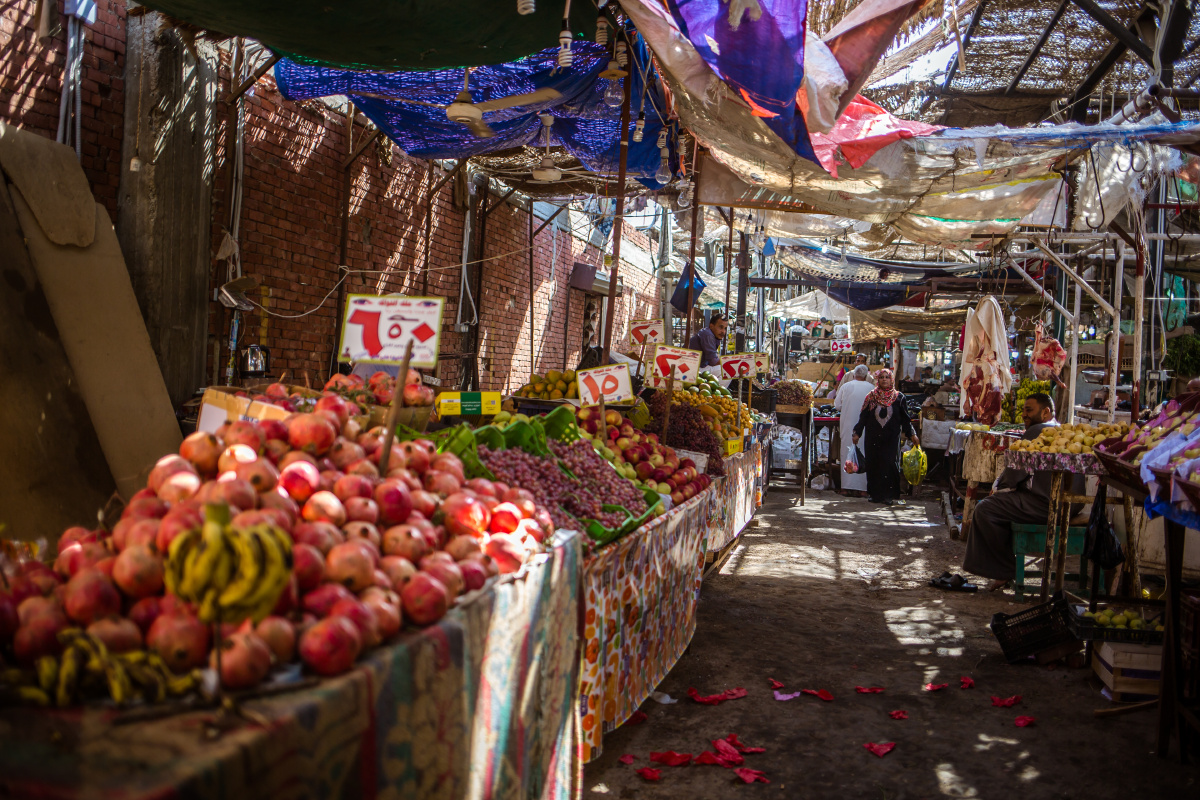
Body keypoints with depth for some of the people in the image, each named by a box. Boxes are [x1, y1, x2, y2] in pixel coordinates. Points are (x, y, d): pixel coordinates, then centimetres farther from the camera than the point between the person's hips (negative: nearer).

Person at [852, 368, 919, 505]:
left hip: (891, 438, -1)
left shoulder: (898, 397, 5)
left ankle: (888, 495, -1)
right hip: (873, 437, 1)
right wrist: (857, 433, 3)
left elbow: (904, 418, 8)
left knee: (889, 464, -9)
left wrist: (912, 434, 3)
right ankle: (875, 494, 11)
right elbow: (863, 416, 7)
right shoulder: (871, 397, 6)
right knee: (874, 464, 1)